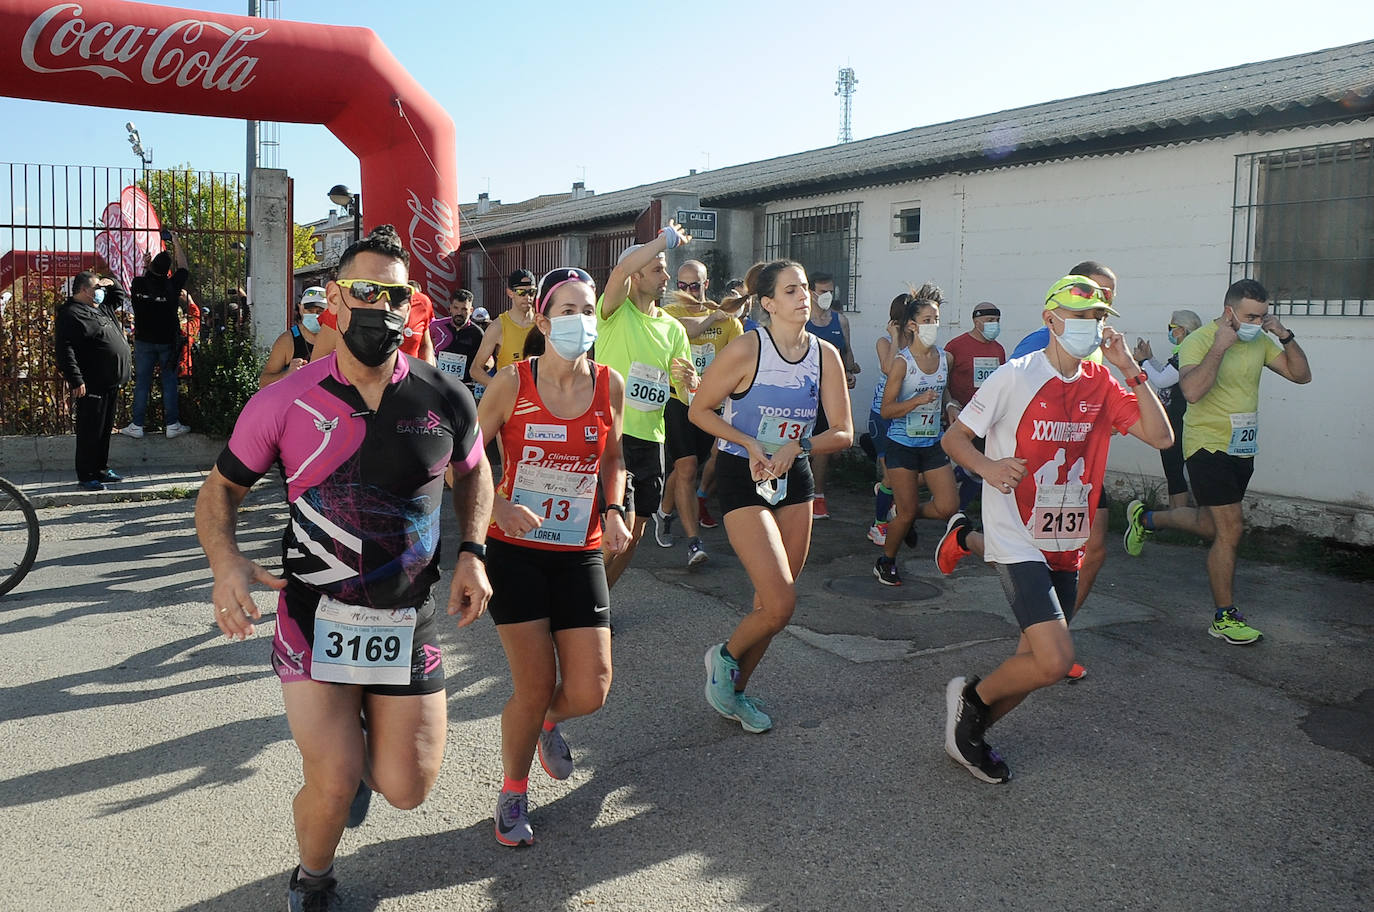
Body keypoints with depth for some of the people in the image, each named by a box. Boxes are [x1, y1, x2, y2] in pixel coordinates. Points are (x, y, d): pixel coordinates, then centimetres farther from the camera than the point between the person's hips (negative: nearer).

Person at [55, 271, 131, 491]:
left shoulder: (101, 308, 17)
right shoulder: (70, 314, -12)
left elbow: (119, 298, 37)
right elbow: (65, 350, -19)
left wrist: (112, 284, 15)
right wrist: (75, 380, -24)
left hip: (110, 383, 9)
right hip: (91, 385, -9)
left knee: (105, 428, 16)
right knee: (90, 431, -4)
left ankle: (101, 469, 26)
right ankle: (85, 476, 3)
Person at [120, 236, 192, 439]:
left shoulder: (138, 283, -6)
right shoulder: (172, 286, -10)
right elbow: (183, 269, 8)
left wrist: (144, 267, 30)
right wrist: (176, 243, 17)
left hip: (144, 340, 2)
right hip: (167, 341, -1)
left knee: (141, 383, 7)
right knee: (169, 382, 6)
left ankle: (137, 426, 11)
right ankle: (172, 425, 8)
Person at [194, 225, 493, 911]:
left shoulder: (445, 400, -6)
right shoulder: (283, 403, -9)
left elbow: (474, 472, 14)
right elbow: (221, 489, 3)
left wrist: (472, 553, -1)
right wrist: (225, 559, -18)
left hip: (408, 621, 2)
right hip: (315, 616, -1)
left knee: (405, 789, 4)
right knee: (334, 785, -6)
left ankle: (366, 728, 42)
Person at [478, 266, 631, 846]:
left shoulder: (609, 385, -1)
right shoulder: (512, 382, -9)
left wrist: (614, 510, -2)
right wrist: (501, 508, -20)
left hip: (580, 554, 3)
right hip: (515, 551, -2)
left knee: (589, 693, -2)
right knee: (535, 686, -3)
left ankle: (549, 722, 37)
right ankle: (513, 792, 27)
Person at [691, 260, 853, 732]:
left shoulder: (825, 354, -1)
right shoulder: (747, 348, -14)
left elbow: (843, 432, 0)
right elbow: (699, 411, -7)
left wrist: (796, 447, -17)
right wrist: (750, 444, -18)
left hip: (794, 479, 5)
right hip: (742, 478, -5)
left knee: (771, 602, 10)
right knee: (781, 603, -14)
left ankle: (736, 689, 31)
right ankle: (725, 655, 17)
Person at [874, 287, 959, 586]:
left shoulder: (946, 358, 4)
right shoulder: (902, 361, -12)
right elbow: (887, 410, -14)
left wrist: (951, 407, 9)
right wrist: (919, 400, -26)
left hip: (934, 443, 5)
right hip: (903, 444, -5)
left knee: (948, 507, -4)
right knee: (907, 512, 0)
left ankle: (908, 516, 28)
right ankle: (886, 562, 24)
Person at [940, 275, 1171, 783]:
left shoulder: (1101, 384, 7)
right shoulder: (1016, 376, -10)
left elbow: (1160, 437, 0)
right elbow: (954, 437, -5)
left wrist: (1131, 371, -7)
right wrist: (986, 466, -25)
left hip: (1065, 545, 7)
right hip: (1017, 540, -7)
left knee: (1037, 662, 11)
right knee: (1054, 660, -18)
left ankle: (969, 734, 32)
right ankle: (971, 696, 10)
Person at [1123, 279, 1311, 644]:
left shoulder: (1259, 343, 7)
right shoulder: (1198, 341, -15)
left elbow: (1301, 374, 5)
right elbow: (1192, 391, -30)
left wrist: (1285, 335, -6)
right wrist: (1219, 347, -26)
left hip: (1242, 449, 8)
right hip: (1209, 446, -8)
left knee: (1210, 525, 18)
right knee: (1231, 528, -9)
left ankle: (1145, 518, 43)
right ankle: (1225, 618, 3)